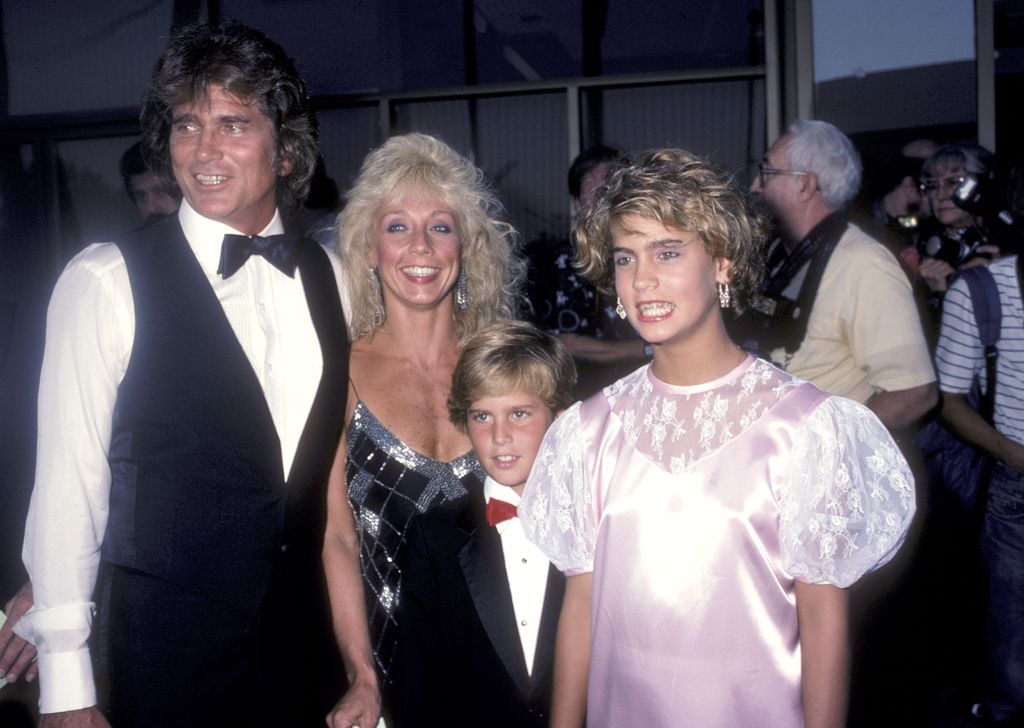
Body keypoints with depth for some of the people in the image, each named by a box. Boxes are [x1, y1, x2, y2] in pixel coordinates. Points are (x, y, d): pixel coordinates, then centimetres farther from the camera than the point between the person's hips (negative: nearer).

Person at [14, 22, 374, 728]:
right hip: (165, 650, -3)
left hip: (306, 640, 4)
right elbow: (68, 482, -10)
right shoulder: (105, 280, -12)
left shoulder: (329, 276, 2)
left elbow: (331, 464, 8)